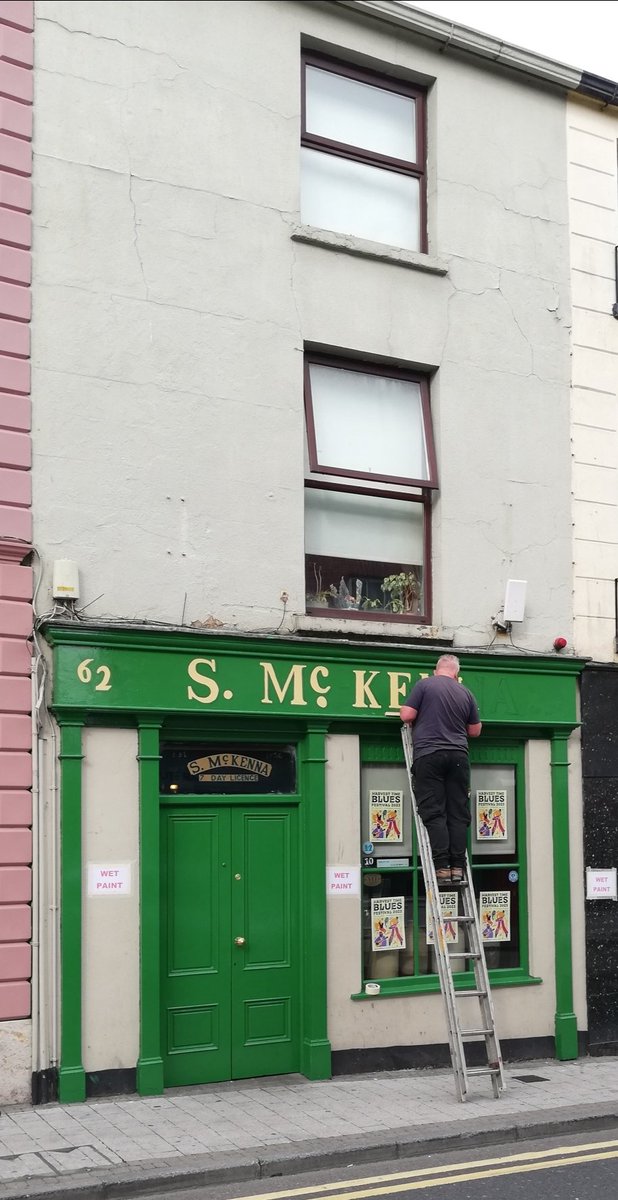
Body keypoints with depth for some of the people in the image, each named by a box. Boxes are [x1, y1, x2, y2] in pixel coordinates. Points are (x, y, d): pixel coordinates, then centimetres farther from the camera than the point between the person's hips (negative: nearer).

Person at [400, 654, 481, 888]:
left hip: (429, 755, -3)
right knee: (458, 813, 4)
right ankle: (457, 869, 0)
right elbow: (475, 730, 19)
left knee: (433, 813, -5)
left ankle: (442, 868, -11)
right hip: (458, 756, 3)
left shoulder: (424, 685, 2)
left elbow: (406, 715, -3)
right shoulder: (465, 693, 12)